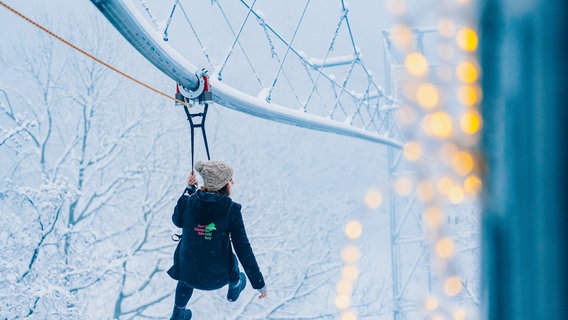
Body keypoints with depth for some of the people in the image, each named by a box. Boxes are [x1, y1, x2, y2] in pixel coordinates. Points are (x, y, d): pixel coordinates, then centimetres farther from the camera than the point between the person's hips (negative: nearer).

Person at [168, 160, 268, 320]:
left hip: (187, 271, 1)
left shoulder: (187, 203, -16)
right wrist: (259, 283, -10)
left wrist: (189, 190, 15)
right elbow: (243, 248, -17)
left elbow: (177, 220, 9)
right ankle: (234, 290, 63)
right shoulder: (231, 209, -21)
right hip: (219, 275, -1)